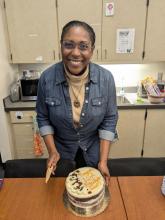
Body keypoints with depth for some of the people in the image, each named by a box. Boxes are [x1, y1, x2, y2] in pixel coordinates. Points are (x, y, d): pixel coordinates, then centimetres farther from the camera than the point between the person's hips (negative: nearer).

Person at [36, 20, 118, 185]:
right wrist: (52, 151, -15)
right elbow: (43, 118, -7)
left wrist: (103, 160, -14)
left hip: (93, 152, 0)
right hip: (62, 152, 1)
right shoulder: (47, 78, -20)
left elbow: (109, 120, -12)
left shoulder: (106, 78, -20)